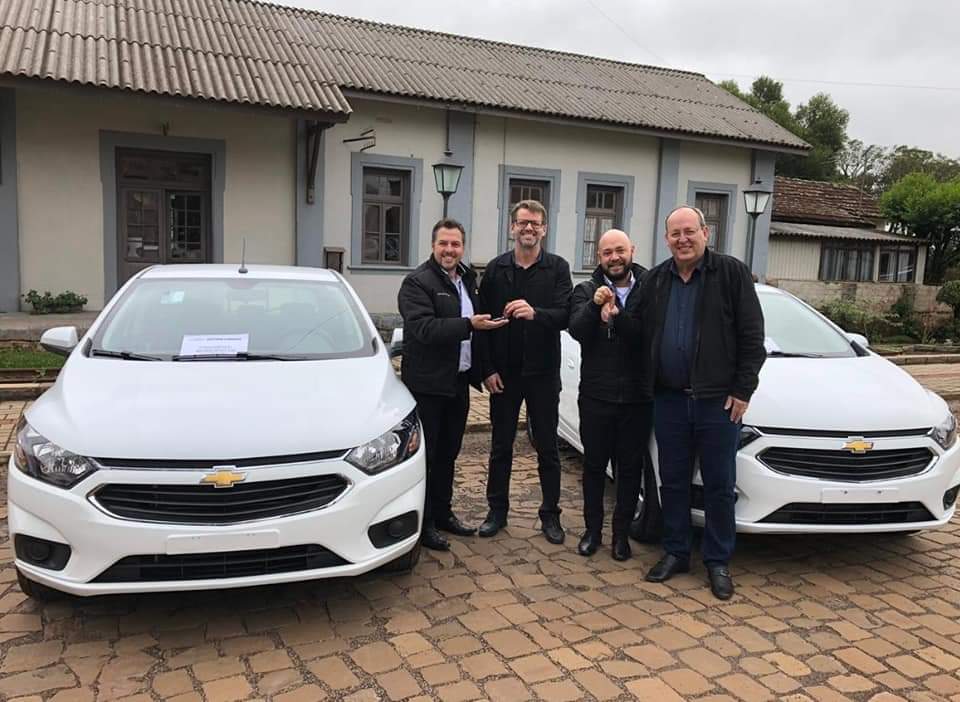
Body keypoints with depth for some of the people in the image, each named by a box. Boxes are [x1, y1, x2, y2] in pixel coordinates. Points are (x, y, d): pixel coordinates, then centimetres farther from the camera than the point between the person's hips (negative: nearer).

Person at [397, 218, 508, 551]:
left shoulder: (467, 279, 13)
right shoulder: (417, 282, -12)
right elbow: (423, 328, -25)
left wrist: (477, 370, 11)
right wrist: (469, 325, -29)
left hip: (458, 381, 8)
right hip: (428, 383, -8)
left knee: (448, 453, 17)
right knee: (426, 454, 2)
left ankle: (443, 513, 31)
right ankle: (423, 523, 12)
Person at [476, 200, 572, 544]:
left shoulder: (558, 268, -2)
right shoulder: (496, 269, 2)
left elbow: (564, 316, -13)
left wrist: (535, 313, -34)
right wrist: (488, 369, -6)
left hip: (542, 372, -1)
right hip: (503, 373, 1)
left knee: (547, 448, 8)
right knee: (501, 446, 11)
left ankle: (550, 514, 21)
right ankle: (497, 510, 25)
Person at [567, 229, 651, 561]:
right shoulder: (586, 291, 3)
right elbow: (577, 330, -14)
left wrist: (616, 315, -27)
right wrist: (594, 305, -31)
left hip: (637, 397, 0)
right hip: (596, 396, 0)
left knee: (630, 468, 9)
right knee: (594, 465, 11)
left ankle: (622, 533, 24)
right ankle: (592, 530, 26)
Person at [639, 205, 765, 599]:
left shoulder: (732, 273, -5)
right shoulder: (655, 281, 7)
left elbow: (752, 337, -6)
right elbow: (642, 335, 11)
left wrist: (742, 390, -10)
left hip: (718, 401, -3)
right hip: (669, 400, 4)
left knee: (719, 486, 6)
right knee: (673, 482, 12)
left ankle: (718, 562, 21)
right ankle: (675, 553, 26)